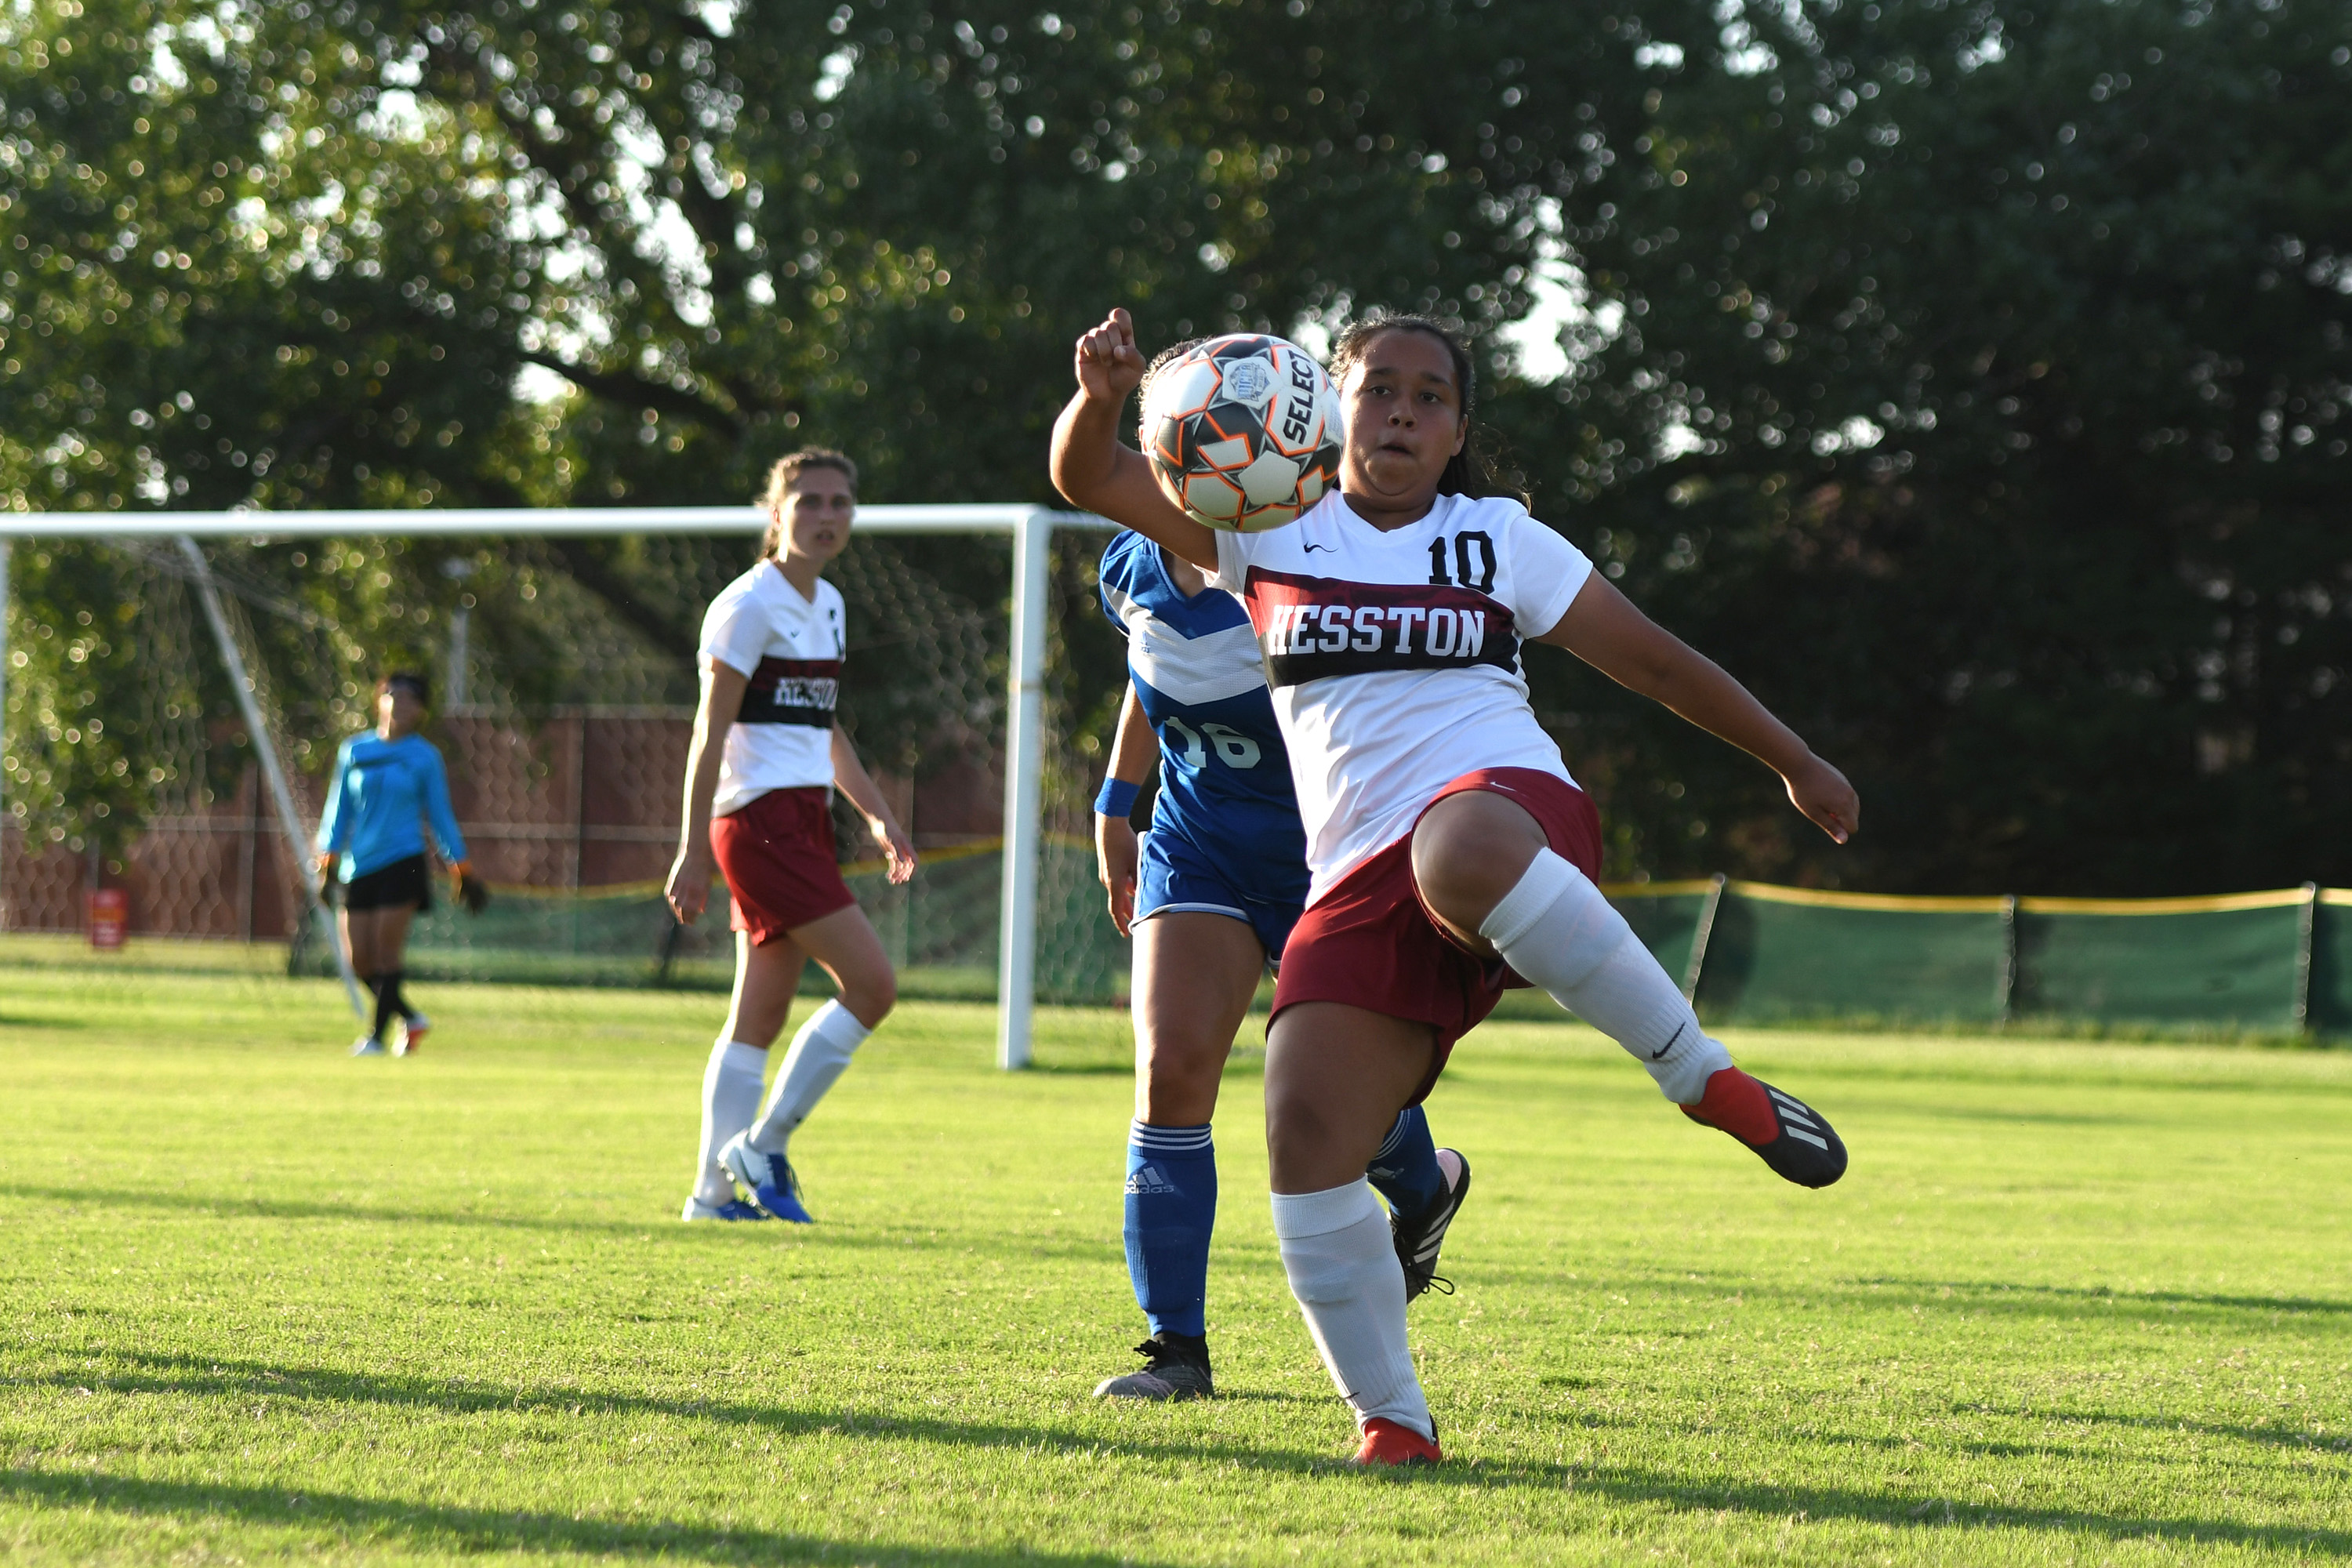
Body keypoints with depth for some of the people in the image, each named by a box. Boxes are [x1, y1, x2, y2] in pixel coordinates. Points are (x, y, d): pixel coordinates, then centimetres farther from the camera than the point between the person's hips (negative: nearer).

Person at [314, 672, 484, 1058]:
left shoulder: (425, 757, 3)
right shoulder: (354, 750, 9)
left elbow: (440, 816, 8)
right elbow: (339, 808, 14)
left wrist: (463, 874, 7)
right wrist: (328, 863, 9)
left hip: (402, 862, -3)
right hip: (358, 865, 3)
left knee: (387, 951, -9)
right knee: (359, 960, 0)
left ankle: (378, 1035, 0)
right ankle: (409, 1018, 20)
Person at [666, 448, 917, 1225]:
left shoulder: (827, 605, 17)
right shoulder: (751, 604, -9)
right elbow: (710, 732, -12)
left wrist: (878, 814, 20)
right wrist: (693, 849, -16)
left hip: (803, 823, 9)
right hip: (761, 819, -9)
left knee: (759, 1016, 7)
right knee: (872, 983, -13)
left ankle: (716, 1187, 9)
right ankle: (760, 1146, -5)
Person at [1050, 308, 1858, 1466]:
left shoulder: (1500, 541, 15)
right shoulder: (1269, 532, 17)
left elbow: (1652, 659, 21)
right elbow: (1089, 478, 10)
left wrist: (1796, 763, 25)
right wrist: (1100, 396, -13)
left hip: (1504, 808, -3)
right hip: (1360, 882, 3)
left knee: (1460, 854, -43)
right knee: (1306, 1139, -16)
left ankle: (1709, 1083, -29)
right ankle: (1392, 1422, -1)